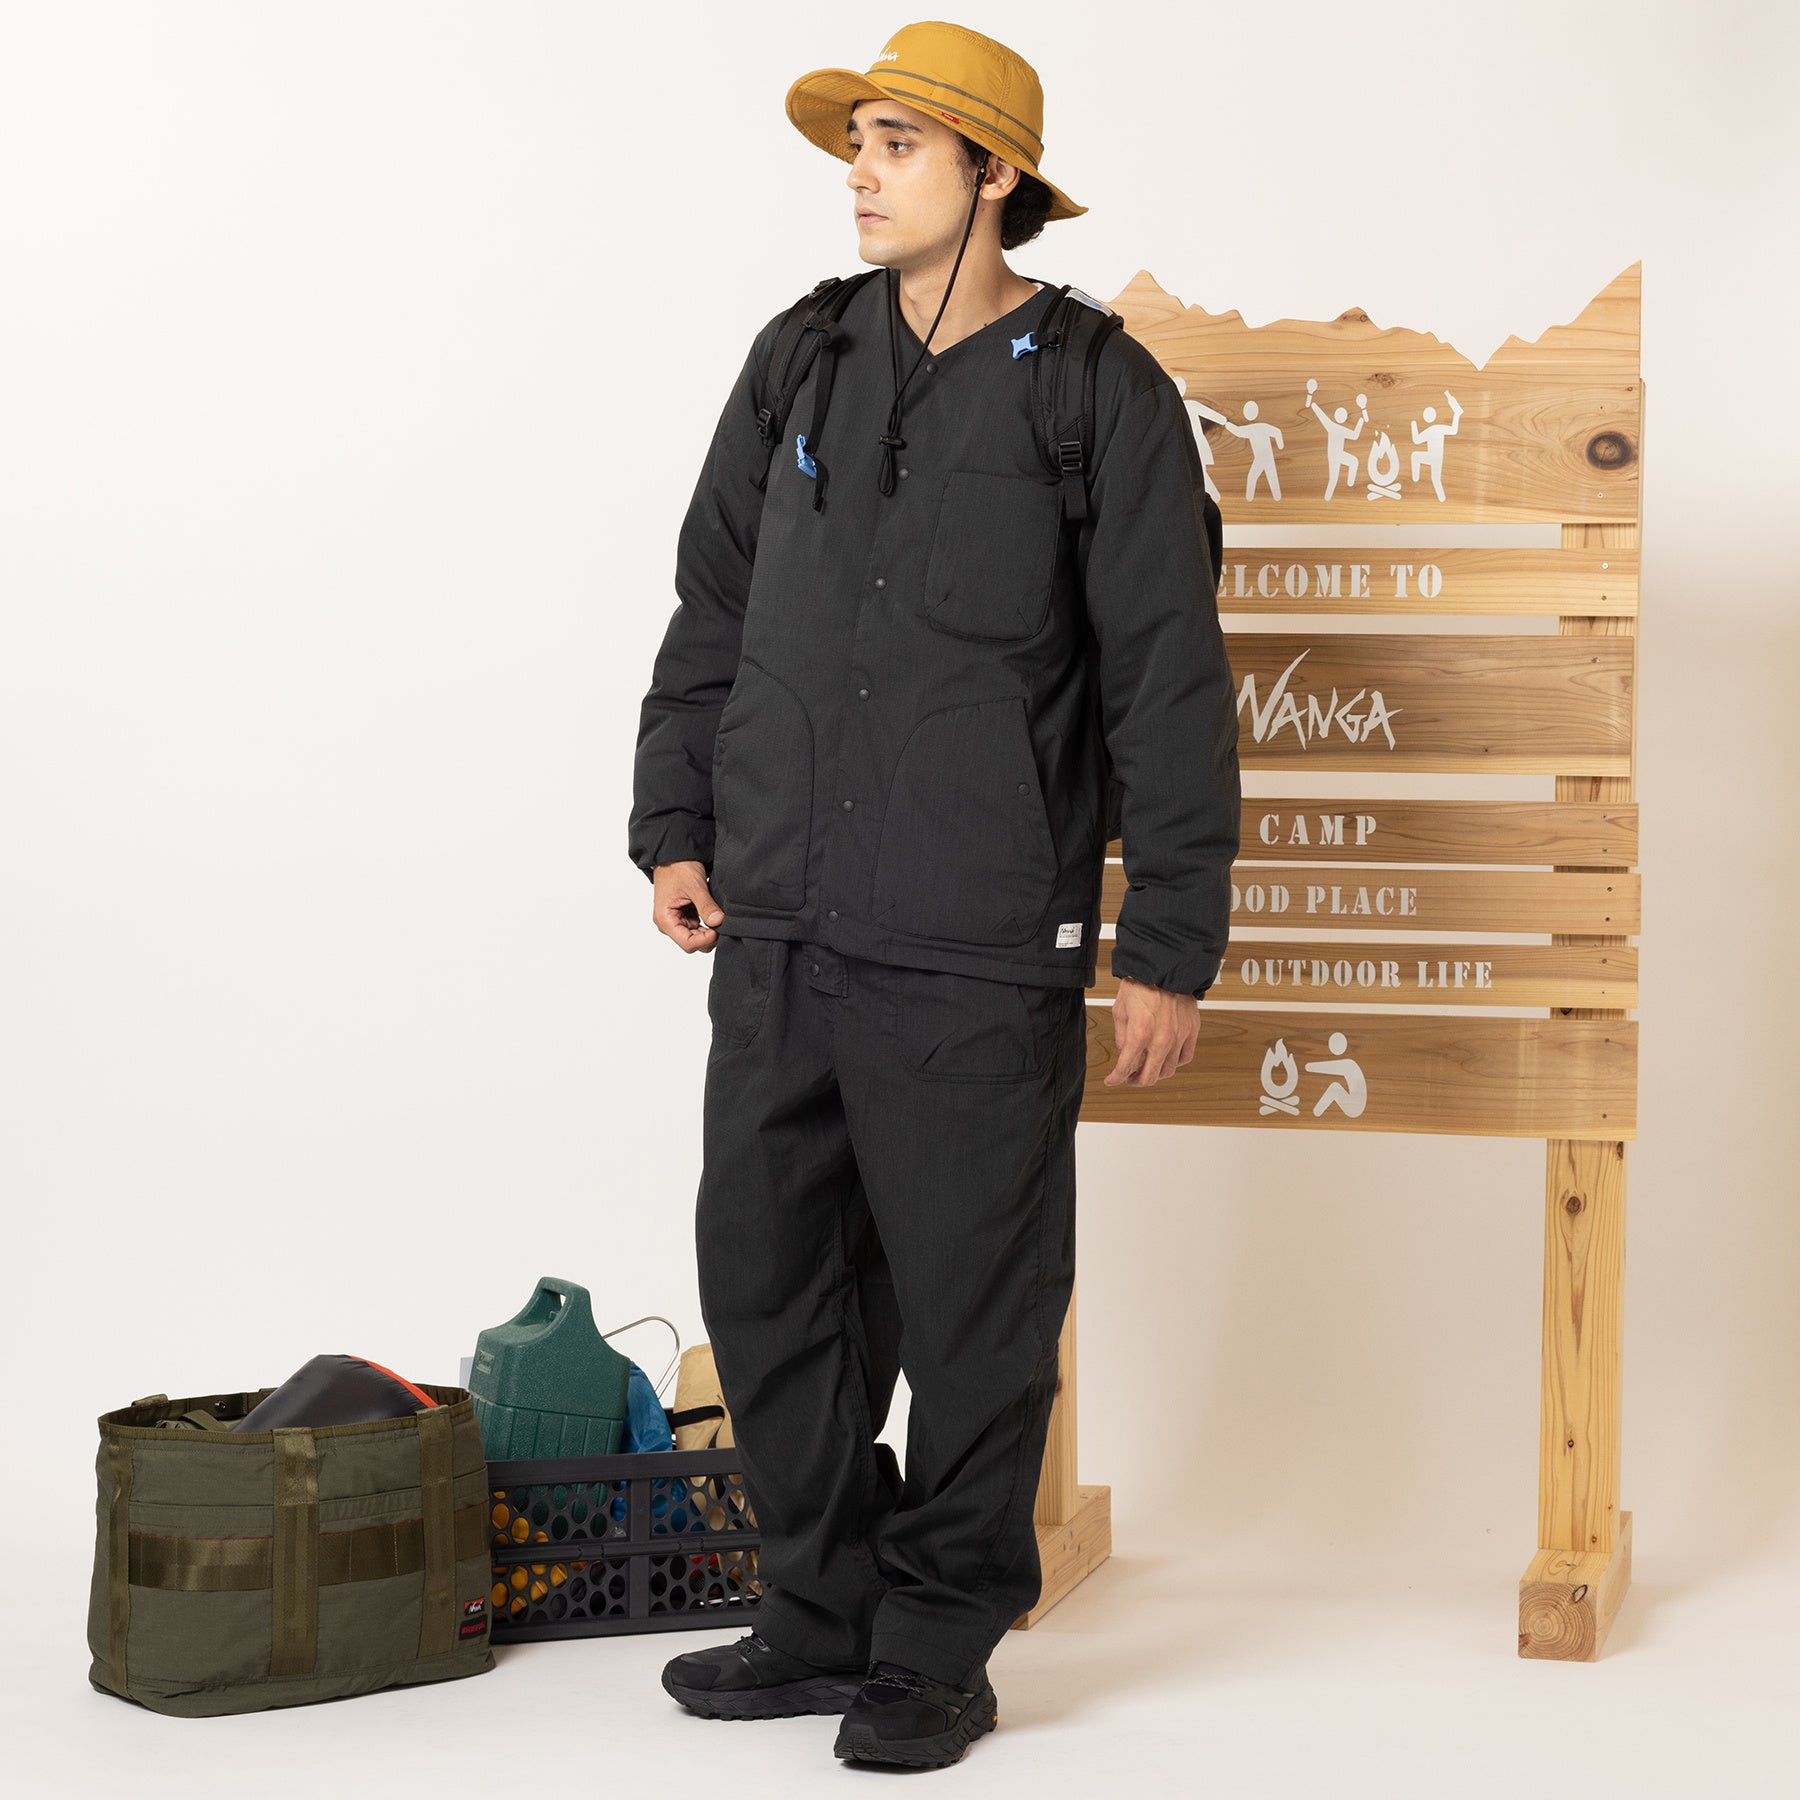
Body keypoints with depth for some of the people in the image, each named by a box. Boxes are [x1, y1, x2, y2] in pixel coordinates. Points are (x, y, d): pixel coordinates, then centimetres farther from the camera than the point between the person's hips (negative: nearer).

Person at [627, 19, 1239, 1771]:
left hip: (977, 964, -5)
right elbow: (711, 611, 18)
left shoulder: (1102, 396, -5)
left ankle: (940, 1655, 18)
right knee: (765, 1284, 11)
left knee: (969, 1314, 3)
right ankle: (826, 1617, 26)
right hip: (778, 936, 5)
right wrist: (674, 826, 10)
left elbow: (1170, 693, -5)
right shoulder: (799, 363, 9)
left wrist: (1169, 953, -7)